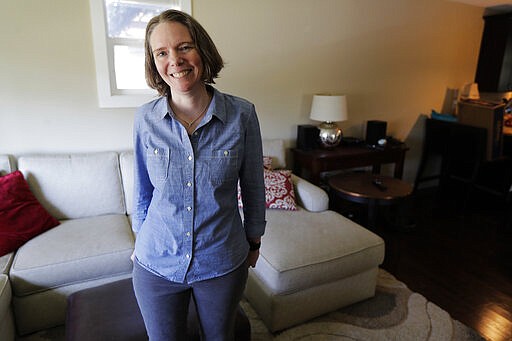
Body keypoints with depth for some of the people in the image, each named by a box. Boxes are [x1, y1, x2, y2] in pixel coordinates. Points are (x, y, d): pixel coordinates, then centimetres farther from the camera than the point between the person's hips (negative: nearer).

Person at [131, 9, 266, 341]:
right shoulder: (145, 119, -10)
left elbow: (253, 185, -3)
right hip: (156, 264, 1)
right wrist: (142, 240, 13)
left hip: (223, 262, 0)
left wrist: (254, 239, 6)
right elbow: (142, 190, 3)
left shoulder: (242, 114, -14)